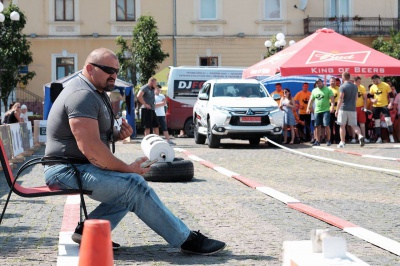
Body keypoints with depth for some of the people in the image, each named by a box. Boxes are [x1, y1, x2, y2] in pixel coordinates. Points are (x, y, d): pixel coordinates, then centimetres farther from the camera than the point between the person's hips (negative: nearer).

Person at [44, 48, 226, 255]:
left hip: (78, 167, 11)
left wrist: (117, 134, 3)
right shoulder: (82, 96, -18)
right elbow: (90, 148, -27)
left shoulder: (95, 92, 15)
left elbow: (99, 134, 27)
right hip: (68, 171, -11)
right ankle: (187, 240, -17)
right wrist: (127, 168, -19)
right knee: (134, 185, -21)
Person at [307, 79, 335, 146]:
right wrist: (308, 108, 6)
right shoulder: (314, 91, 13)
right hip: (317, 111, 5)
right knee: (317, 126, 6)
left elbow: (332, 99, -9)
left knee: (326, 125, -10)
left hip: (326, 110, -5)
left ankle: (328, 140, -2)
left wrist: (332, 106, -23)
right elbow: (311, 100, 16)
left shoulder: (328, 90, -2)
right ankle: (317, 141, 11)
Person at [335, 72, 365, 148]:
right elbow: (356, 98, 15)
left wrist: (337, 110, -10)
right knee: (354, 125, 8)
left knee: (342, 125, 5)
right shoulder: (355, 86, 10)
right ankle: (360, 135, -18)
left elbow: (340, 99, -13)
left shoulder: (342, 87, -9)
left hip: (343, 108, -5)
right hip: (352, 109, 5)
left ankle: (342, 142, 7)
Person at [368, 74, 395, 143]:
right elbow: (370, 96, 15)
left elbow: (391, 95, -2)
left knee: (388, 120, -11)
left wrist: (390, 103, -13)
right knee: (377, 122, 4)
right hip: (376, 106, 4)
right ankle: (379, 138, 11)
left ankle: (391, 136, 1)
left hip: (384, 105, -4)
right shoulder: (372, 87, 5)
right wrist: (372, 100, -7)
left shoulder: (386, 85, -5)